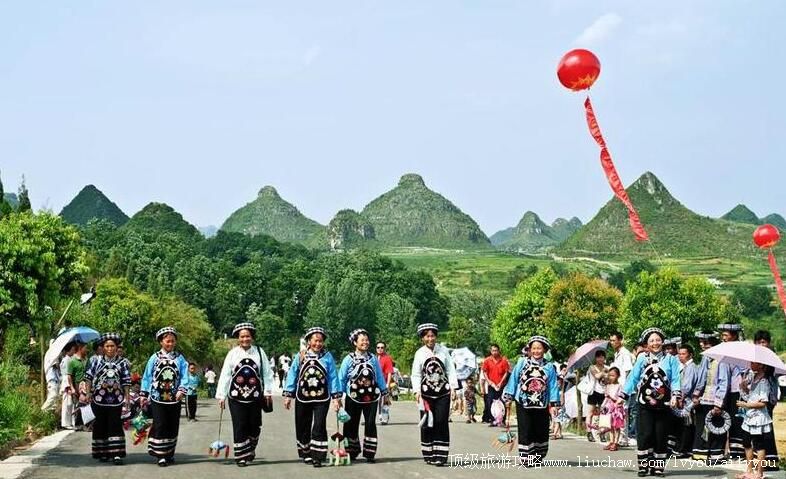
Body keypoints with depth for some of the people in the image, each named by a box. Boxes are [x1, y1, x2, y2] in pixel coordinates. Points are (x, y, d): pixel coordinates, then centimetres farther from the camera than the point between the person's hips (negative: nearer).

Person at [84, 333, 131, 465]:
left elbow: (126, 382, 5)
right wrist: (88, 393, 0)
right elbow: (89, 377, 6)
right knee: (100, 426, 7)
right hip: (99, 399, 0)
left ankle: (117, 454, -5)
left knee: (115, 425, -5)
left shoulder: (122, 363, 5)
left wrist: (126, 397, 1)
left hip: (116, 400, 0)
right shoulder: (96, 360, 4)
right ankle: (102, 453, 17)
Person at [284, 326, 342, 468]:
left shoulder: (328, 357, -2)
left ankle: (318, 456, -6)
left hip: (321, 398, -2)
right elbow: (292, 375, 3)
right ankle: (306, 453, 25)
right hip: (302, 398, 2)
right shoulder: (300, 357, 1)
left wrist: (336, 396, -4)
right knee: (302, 428, 10)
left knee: (319, 427, -9)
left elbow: (333, 377, -1)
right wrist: (288, 395, -1)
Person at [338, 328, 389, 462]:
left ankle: (369, 453, 3)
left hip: (371, 397, 1)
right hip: (353, 398, -1)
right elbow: (341, 379, -1)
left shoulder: (373, 358, 3)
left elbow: (379, 376, 9)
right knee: (352, 425, 6)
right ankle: (352, 452, 20)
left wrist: (385, 394, 10)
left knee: (370, 424, -3)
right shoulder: (349, 359, -4)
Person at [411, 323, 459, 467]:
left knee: (441, 423, -4)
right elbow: (416, 374, 1)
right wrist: (417, 391, -10)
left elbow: (450, 370, 4)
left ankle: (441, 456, -2)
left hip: (443, 392, 0)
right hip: (427, 393, 0)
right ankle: (429, 455, 15)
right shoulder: (420, 353, 1)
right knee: (427, 423, 3)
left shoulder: (443, 350, 2)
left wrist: (453, 387, -4)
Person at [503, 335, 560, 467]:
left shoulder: (549, 367, 3)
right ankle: (526, 457, 5)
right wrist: (508, 397, -3)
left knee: (541, 431, 7)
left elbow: (553, 386, 1)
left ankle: (537, 457, 21)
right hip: (523, 404, -2)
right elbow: (513, 380, 0)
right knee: (525, 431, -2)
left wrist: (554, 404, -4)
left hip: (541, 405, 2)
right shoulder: (522, 363, -2)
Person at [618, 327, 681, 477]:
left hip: (664, 405, 0)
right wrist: (623, 396, 0)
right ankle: (643, 465, 3)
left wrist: (676, 396, -19)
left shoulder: (670, 359, 3)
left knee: (661, 437, 4)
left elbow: (675, 380, -4)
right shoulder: (642, 359, 3)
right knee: (645, 435, -5)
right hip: (645, 405, 0)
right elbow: (632, 378, 4)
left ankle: (658, 466, 14)